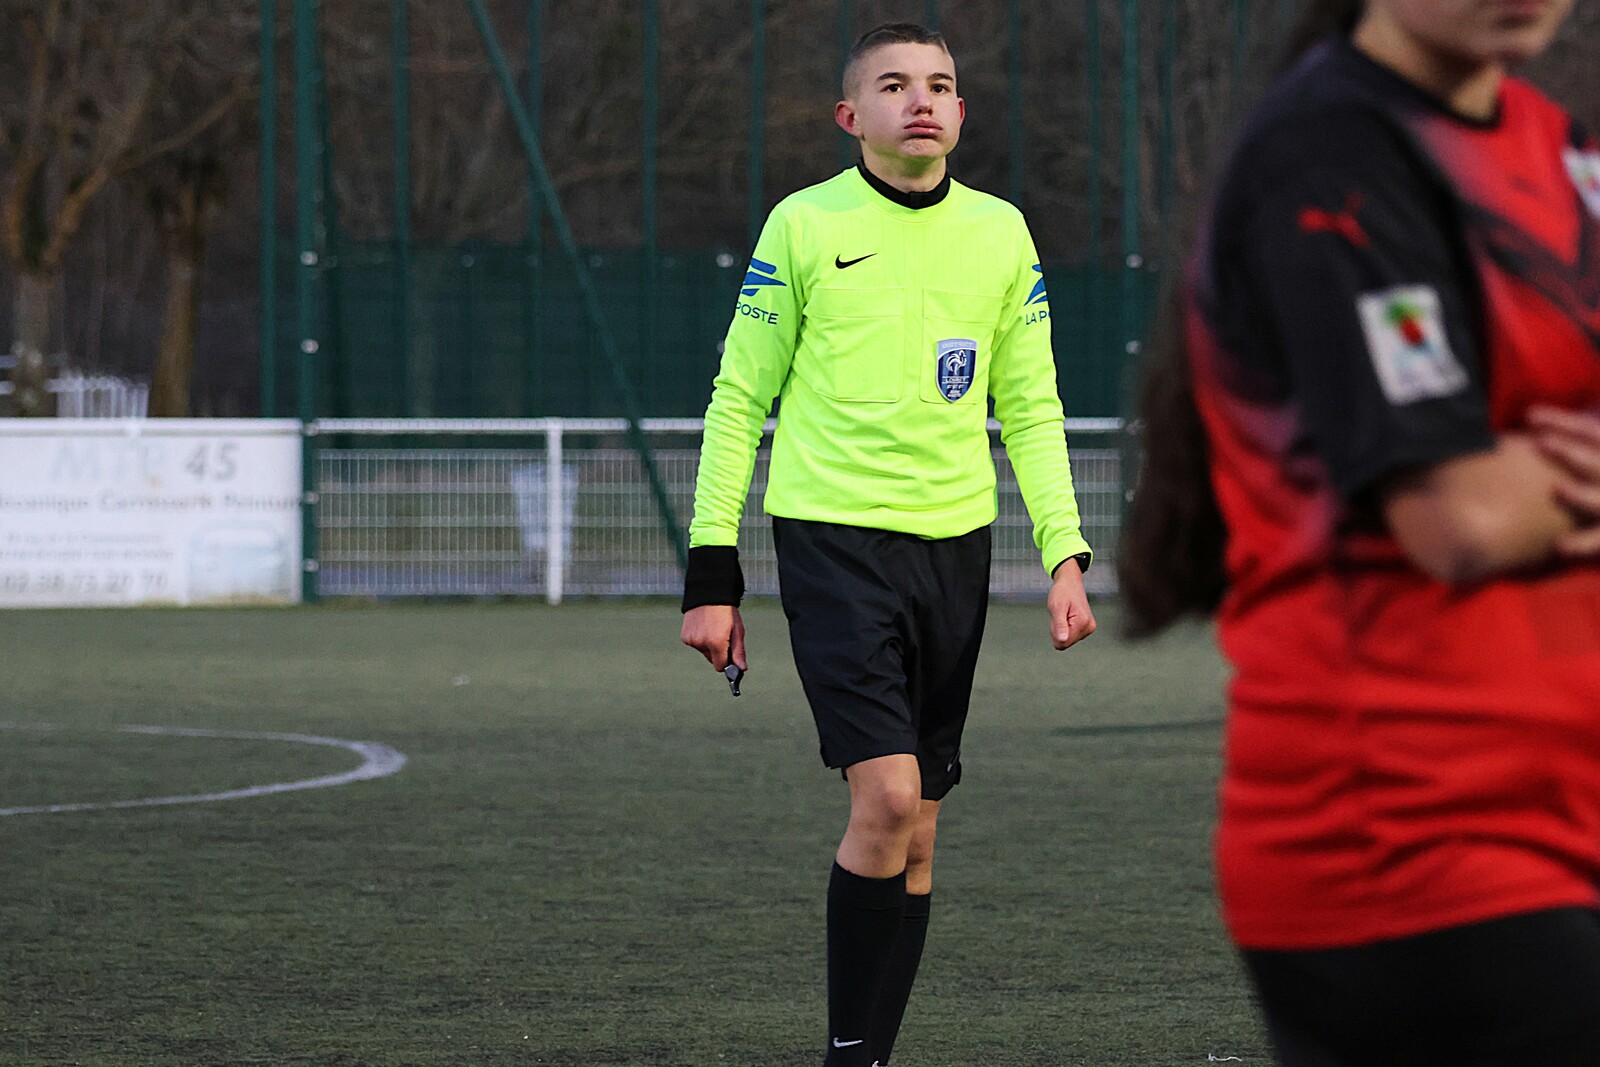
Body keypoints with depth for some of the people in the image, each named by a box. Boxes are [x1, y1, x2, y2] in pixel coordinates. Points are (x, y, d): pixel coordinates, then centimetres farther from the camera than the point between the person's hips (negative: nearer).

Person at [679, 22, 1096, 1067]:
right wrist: (711, 575, -3)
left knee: (916, 833, 7)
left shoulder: (1000, 232, 9)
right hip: (834, 539, -5)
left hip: (954, 546, 5)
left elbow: (1031, 409, 14)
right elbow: (738, 400, 2)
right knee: (888, 795, -18)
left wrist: (1065, 555, 2)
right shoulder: (804, 225, -2)